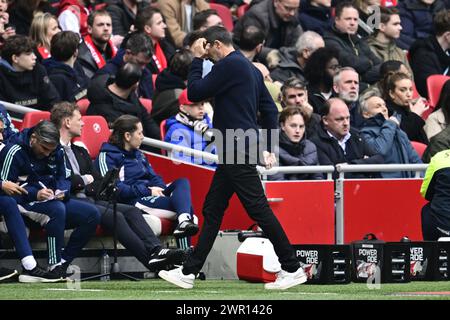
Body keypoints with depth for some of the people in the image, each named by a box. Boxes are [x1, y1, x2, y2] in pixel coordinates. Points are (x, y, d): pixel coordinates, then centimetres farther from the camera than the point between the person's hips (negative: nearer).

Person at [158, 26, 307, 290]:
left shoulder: (230, 65, -11)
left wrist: (197, 59, 1)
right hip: (233, 153, 10)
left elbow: (195, 93, -10)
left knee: (259, 209, -8)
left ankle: (292, 269, -6)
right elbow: (270, 108, 18)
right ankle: (189, 272, 13)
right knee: (212, 210, 11)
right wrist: (269, 147, 17)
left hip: (238, 148, -10)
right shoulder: (250, 68, 18)